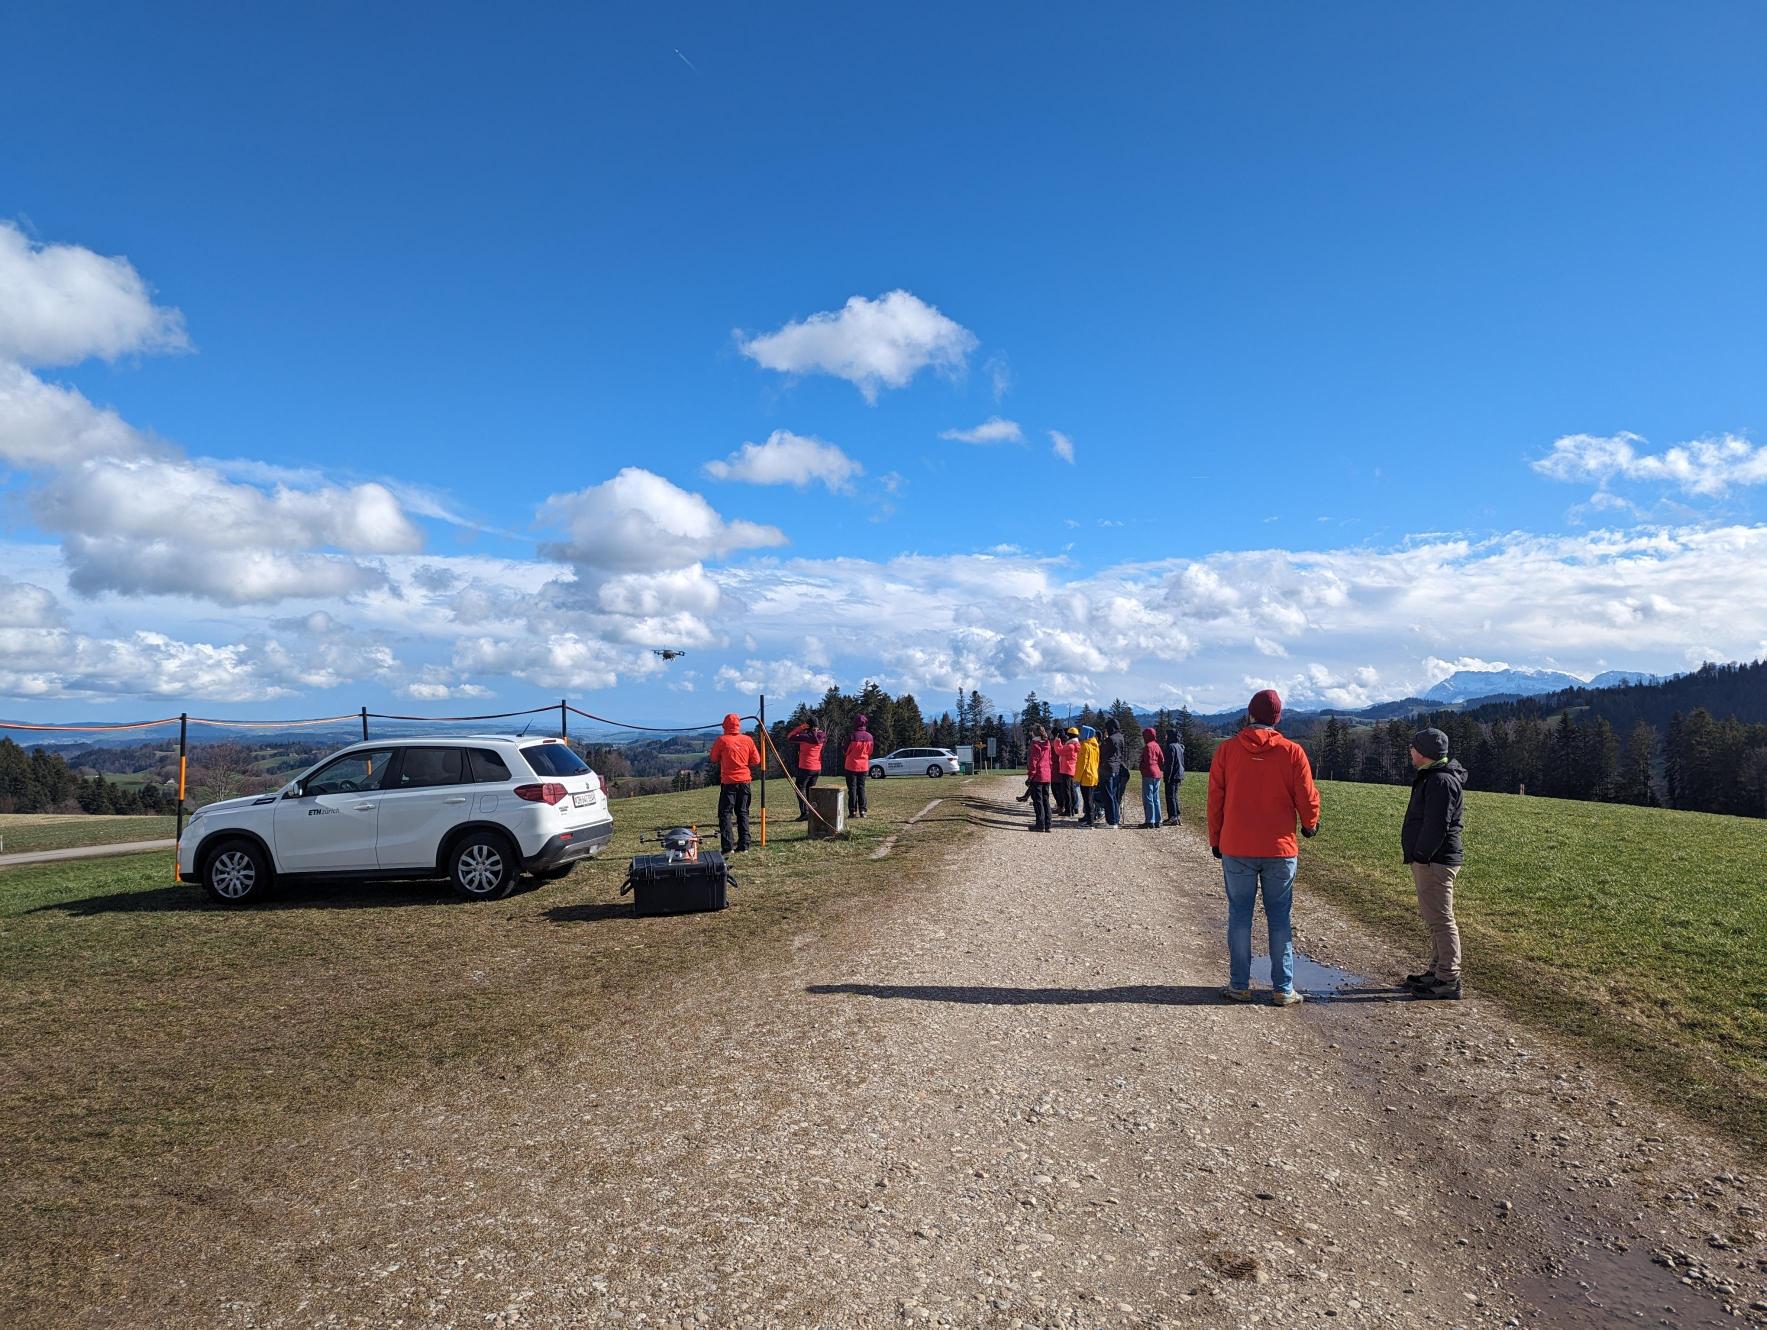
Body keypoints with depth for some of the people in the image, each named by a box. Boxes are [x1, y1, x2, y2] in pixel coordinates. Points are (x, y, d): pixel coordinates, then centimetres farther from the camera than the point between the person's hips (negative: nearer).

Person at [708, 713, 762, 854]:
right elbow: (756, 761, 5)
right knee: (743, 813, 12)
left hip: (728, 782, -3)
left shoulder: (721, 740, -8)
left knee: (725, 813, 2)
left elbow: (714, 759, 4)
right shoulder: (748, 740, 0)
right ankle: (743, 846, 9)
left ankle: (728, 847, -6)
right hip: (745, 781, 3)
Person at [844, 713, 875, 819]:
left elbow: (846, 751, -6)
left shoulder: (852, 736, -14)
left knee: (852, 788, 2)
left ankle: (853, 811, 0)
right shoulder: (869, 736, -2)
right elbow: (870, 752, 7)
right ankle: (862, 810, 9)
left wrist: (844, 763, 10)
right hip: (864, 766, 3)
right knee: (861, 788, 12)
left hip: (852, 766, -3)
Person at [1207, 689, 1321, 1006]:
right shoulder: (1292, 752, -6)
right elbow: (1307, 798, -1)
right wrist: (1310, 825, 20)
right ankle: (1283, 989, 12)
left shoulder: (1227, 750, -3)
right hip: (1280, 849, 0)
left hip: (1236, 849, 0)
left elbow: (1215, 799, 1)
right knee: (1279, 917, 9)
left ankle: (1239, 985, 13)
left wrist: (1215, 840, 13)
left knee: (1239, 915, 9)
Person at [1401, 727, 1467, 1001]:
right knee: (1433, 918, 18)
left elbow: (1436, 825, -24)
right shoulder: (1429, 776, 18)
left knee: (1440, 919, -7)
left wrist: (1420, 855, -19)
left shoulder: (1441, 781, -17)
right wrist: (1418, 856, 13)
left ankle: (1448, 981, -4)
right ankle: (1436, 971, 27)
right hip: (1428, 860, 11)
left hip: (1435, 862, -11)